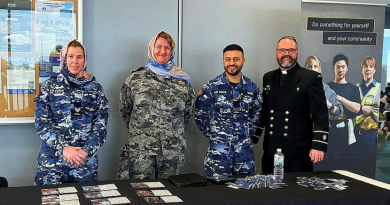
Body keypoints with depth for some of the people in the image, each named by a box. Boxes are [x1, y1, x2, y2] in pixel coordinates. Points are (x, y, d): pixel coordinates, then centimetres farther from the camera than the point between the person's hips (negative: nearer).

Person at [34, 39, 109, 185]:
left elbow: (101, 124, 2)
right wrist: (63, 148, -15)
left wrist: (87, 151, -12)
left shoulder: (94, 87, 6)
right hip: (53, 160, -1)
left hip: (86, 160, 1)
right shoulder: (50, 86, 3)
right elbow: (41, 123, -3)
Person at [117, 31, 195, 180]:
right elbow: (124, 109, 11)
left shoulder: (183, 81, 6)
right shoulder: (135, 78, 3)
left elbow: (187, 113, 15)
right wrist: (137, 129, 11)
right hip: (138, 150, -1)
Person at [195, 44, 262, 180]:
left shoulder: (252, 88, 5)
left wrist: (248, 133, 7)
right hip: (218, 150, -3)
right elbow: (200, 116, 1)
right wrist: (213, 135, 0)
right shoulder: (211, 87, -4)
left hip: (245, 150, 3)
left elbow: (256, 115, 16)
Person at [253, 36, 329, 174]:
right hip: (270, 151, 4)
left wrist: (319, 145, -15)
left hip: (298, 153, -4)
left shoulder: (312, 78, -1)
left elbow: (320, 114, -6)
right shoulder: (268, 78, 13)